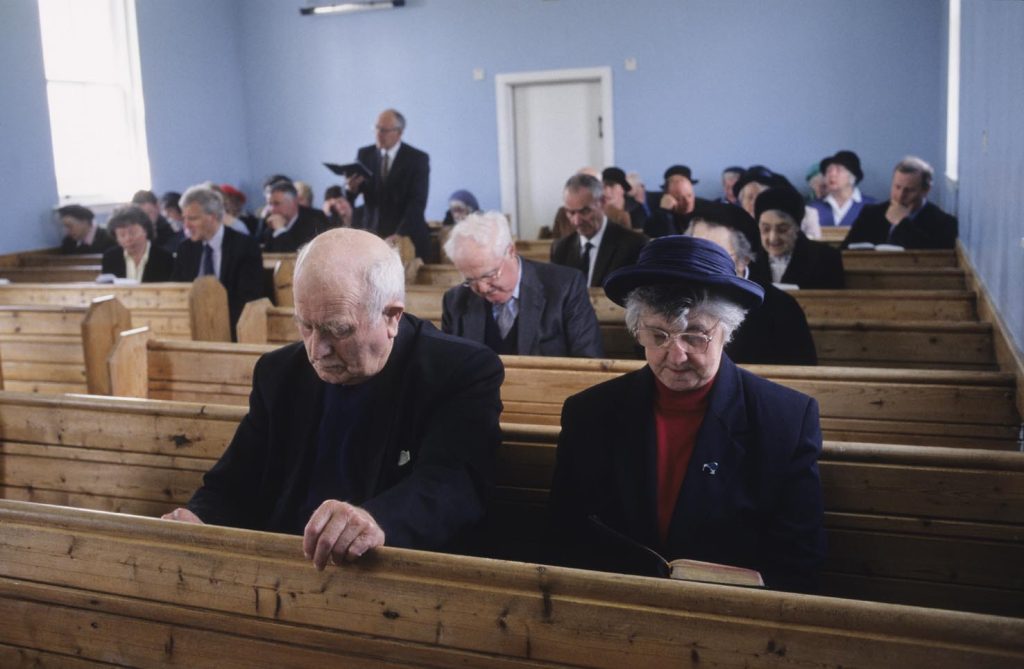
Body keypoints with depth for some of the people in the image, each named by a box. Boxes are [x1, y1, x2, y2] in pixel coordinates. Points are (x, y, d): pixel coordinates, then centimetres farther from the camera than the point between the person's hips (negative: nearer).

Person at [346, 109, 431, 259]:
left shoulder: (417, 158, -5)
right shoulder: (364, 154, 4)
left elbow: (417, 202, -12)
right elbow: (348, 201, 4)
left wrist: (398, 236, -21)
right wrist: (351, 188, -20)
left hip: (407, 237, -2)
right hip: (372, 234, 2)